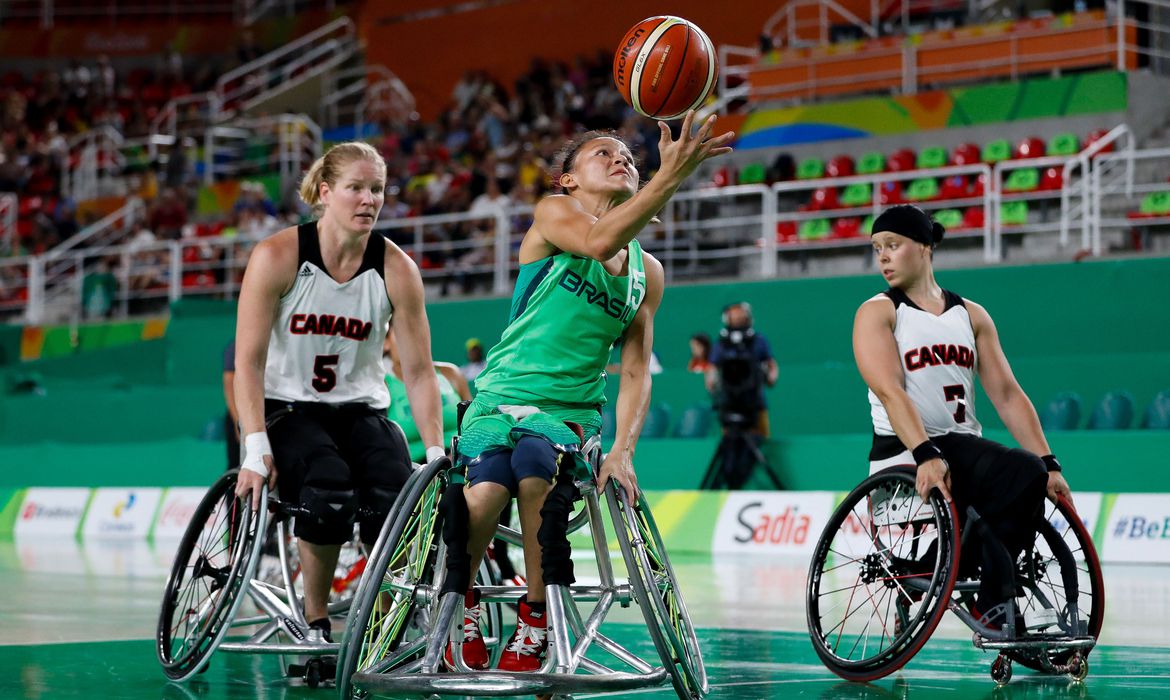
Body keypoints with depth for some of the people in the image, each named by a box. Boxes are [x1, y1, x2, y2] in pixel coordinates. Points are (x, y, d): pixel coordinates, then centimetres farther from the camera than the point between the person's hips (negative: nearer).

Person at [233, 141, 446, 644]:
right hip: (287, 408, -2)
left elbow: (419, 371, -3)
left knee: (396, 499, -28)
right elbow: (248, 361, -13)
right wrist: (256, 450, -23)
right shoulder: (277, 256, -12)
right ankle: (314, 622, -10)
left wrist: (436, 455, -11)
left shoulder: (396, 270, -5)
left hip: (360, 410, 2)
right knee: (329, 495, -33)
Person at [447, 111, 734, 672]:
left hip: (571, 410, 2)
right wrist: (671, 175, -35)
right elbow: (599, 242, -24)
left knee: (536, 462, -34)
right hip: (500, 396, -2)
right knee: (487, 489, -32)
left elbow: (635, 371, 8)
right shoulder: (553, 213, -1)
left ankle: (536, 616, -18)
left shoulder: (646, 273, 11)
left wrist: (622, 451, -9)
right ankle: (462, 605, -2)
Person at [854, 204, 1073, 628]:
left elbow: (1007, 394, 10)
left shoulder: (970, 316, 16)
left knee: (1029, 474, -27)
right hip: (904, 452, -5)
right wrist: (926, 455, -31)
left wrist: (1049, 463, -2)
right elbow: (889, 391, -15)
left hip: (962, 447, 5)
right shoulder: (878, 313, 1)